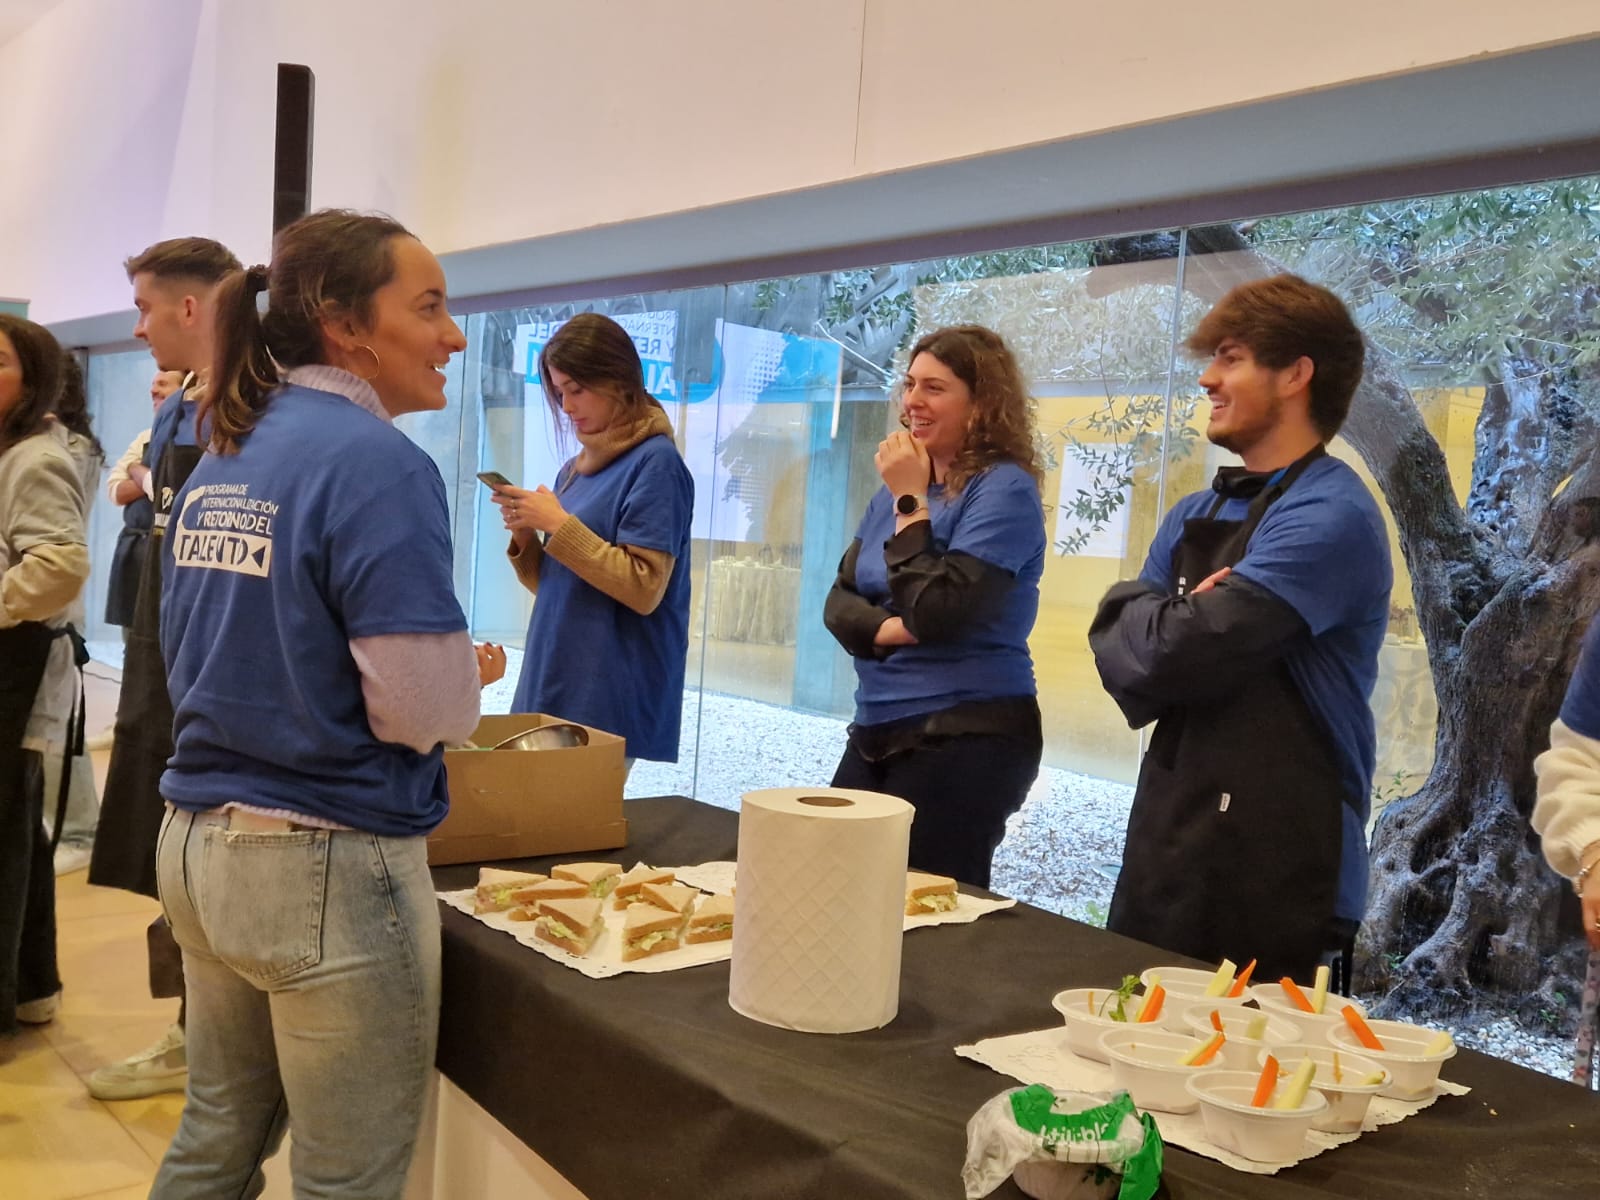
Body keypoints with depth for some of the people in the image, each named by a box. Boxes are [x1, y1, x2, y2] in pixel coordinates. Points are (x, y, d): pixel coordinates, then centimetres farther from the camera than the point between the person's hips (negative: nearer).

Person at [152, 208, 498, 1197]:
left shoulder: (220, 459, 8)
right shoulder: (376, 462, -17)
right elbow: (425, 709, -22)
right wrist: (476, 674, 1)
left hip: (198, 844, 8)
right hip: (328, 867, -8)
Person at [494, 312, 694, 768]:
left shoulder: (655, 462, -10)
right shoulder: (574, 469, 13)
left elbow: (643, 590, -17)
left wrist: (559, 524, -16)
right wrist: (525, 536, 0)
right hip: (551, 687, 7)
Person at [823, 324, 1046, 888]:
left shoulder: (1003, 489, -13)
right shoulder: (898, 489, 11)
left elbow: (934, 613, -21)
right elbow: (840, 600, 7)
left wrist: (911, 502, -15)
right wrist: (889, 629, -13)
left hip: (966, 740, -8)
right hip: (876, 734, 8)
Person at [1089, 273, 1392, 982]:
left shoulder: (1331, 517, -14)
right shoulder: (1194, 516, 11)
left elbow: (1175, 654, -21)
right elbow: (1124, 664, 5)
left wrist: (1139, 620, -1)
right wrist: (1174, 622, -13)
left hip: (1271, 864, -7)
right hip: (1164, 841, 8)